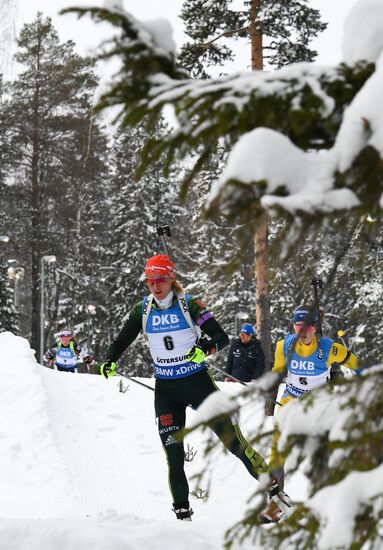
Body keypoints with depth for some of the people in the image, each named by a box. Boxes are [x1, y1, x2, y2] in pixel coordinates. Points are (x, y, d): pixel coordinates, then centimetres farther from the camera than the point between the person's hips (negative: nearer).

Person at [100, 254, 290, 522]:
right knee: (173, 450, -1)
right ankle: (182, 510, 9)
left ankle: (270, 482, 6)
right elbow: (122, 340, 10)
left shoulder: (189, 304, -10)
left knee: (230, 437, -5)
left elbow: (222, 337, -12)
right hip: (165, 387, 3)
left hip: (197, 381, -3)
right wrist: (110, 360, -9)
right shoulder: (143, 310, 0)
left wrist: (205, 347, -32)